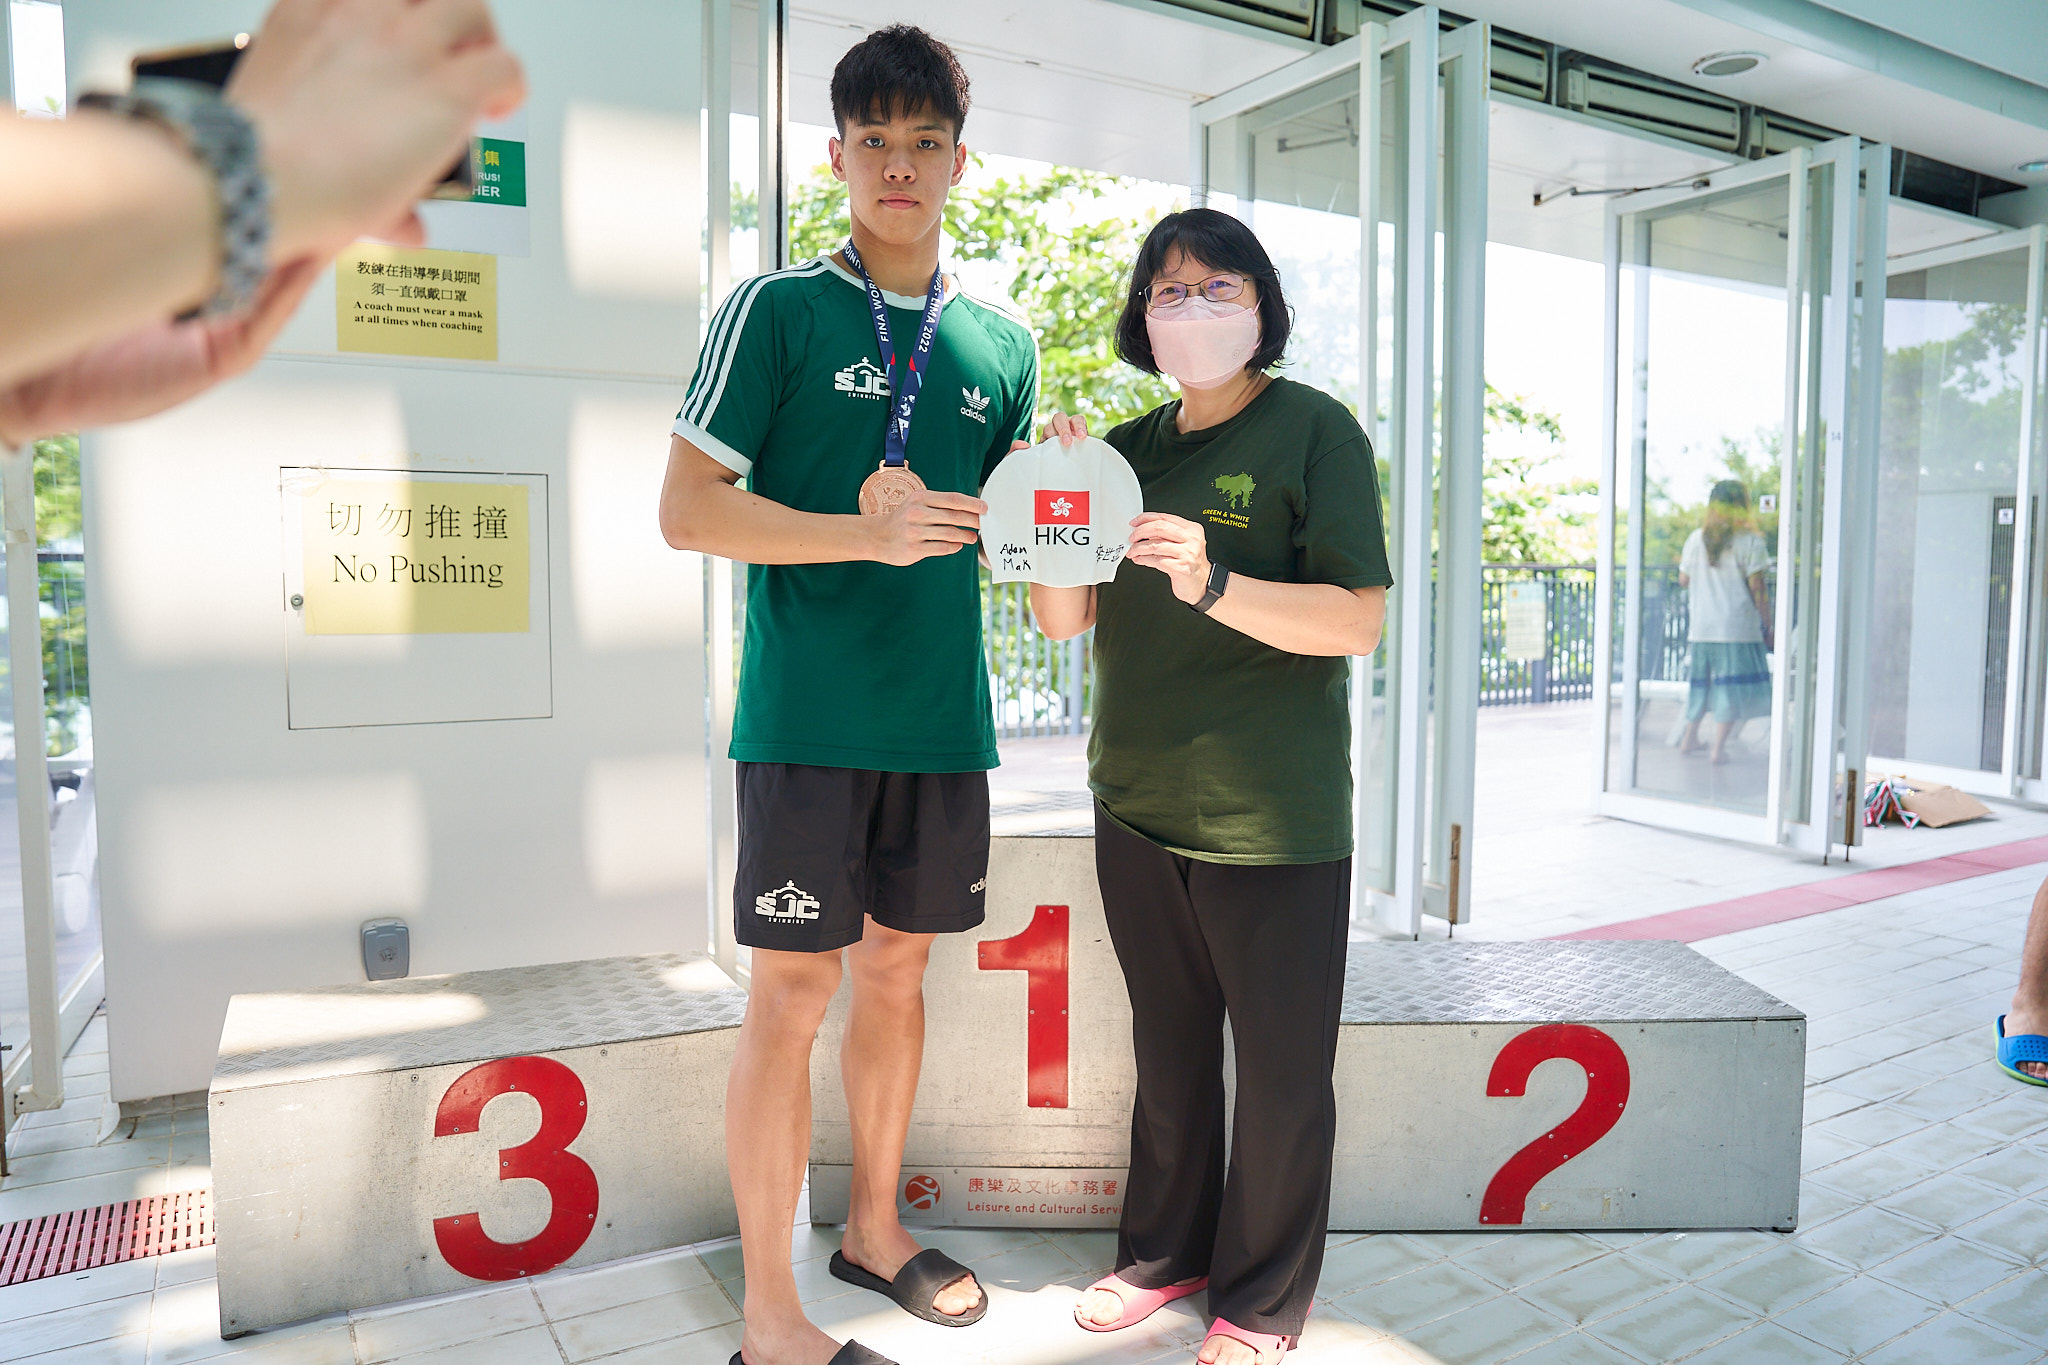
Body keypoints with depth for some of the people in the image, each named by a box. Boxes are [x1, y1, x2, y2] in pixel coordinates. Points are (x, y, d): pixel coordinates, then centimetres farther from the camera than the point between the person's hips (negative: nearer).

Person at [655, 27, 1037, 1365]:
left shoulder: (1003, 343, 13)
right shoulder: (777, 309, 0)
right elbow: (687, 509, -6)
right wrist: (866, 533, -18)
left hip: (944, 716, 5)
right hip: (810, 717, -5)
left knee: (898, 967, 15)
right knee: (795, 991, 0)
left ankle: (874, 1227, 34)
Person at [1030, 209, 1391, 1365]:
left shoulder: (1314, 431, -6)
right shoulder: (1131, 448, 10)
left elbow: (1359, 622, -15)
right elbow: (1065, 619, 8)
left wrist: (1212, 585, -29)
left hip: (1271, 817, -5)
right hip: (1137, 805, 5)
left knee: (1281, 1068, 8)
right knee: (1169, 1046, 19)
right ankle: (1166, 1249, 38)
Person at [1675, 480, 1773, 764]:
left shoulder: (1696, 538, 5)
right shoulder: (1749, 541, -6)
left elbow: (1683, 580, 11)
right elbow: (1756, 587, -8)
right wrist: (1766, 624, -1)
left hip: (1701, 625, 5)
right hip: (1738, 625, -5)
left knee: (1702, 680, 18)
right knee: (1733, 686, 1)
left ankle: (1689, 738, 26)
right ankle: (1719, 748, -1)